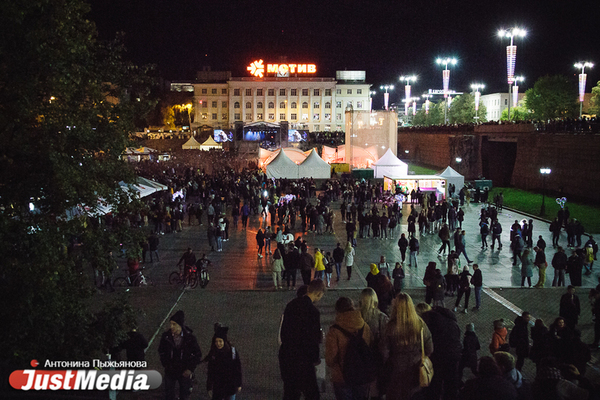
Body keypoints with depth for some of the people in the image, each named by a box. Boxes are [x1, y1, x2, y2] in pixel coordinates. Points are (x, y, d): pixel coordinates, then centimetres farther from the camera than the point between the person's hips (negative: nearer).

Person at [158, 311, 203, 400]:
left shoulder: (190, 338, -16)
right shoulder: (166, 336, -11)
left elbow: (198, 355, -5)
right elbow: (161, 351, 7)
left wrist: (190, 369, -11)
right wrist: (165, 364, 1)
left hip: (185, 372, -1)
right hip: (170, 371, 1)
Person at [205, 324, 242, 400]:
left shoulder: (233, 352, -9)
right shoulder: (213, 354, -4)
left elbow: (238, 368, -2)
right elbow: (209, 371, 2)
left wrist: (239, 385, 0)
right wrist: (209, 388, 2)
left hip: (230, 386, -2)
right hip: (217, 387, 2)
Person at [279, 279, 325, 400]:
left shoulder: (291, 304, 4)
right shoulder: (312, 311, -19)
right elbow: (312, 339, -17)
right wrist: (316, 358, -1)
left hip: (285, 355, 7)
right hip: (301, 359, -7)